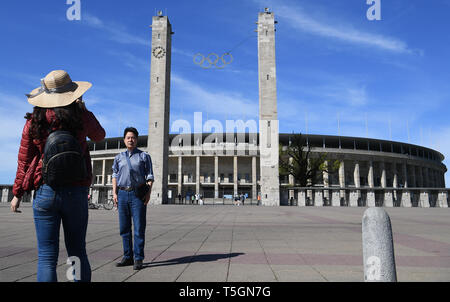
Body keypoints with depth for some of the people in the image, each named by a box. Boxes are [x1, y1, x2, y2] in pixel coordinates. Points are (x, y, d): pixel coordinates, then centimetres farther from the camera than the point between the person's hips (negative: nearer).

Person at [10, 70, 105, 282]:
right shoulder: (81, 116, -4)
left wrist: (17, 194, 14)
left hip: (45, 192, 0)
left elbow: (24, 161, 5)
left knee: (47, 257, 5)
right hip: (76, 192, 0)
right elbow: (99, 136, 17)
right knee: (77, 252, 13)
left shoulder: (34, 121, 0)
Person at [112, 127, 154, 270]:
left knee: (139, 227, -4)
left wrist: (149, 193, -7)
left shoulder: (144, 156, 8)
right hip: (122, 194, 3)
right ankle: (127, 257, 17)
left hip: (138, 194, -3)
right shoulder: (119, 157, 17)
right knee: (124, 228, 6)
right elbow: (115, 175, 16)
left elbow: (149, 176, 5)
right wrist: (114, 193, 4)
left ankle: (138, 259, 3)